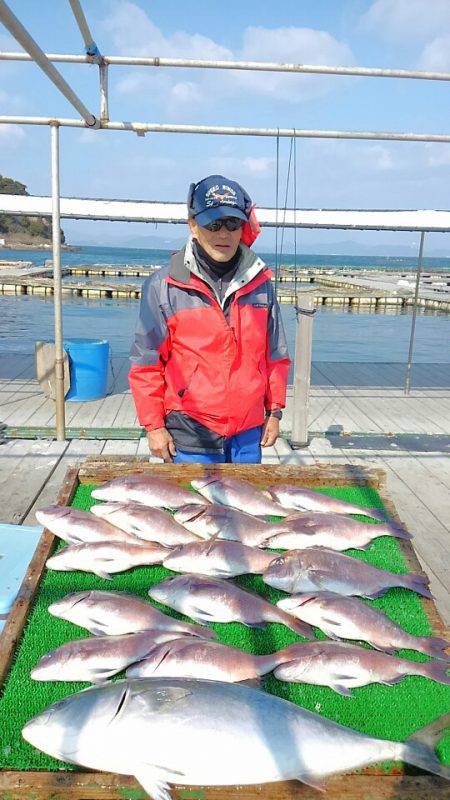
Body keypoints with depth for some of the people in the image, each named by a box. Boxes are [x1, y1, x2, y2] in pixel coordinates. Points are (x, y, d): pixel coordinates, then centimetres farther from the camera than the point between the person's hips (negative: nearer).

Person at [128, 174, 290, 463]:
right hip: (189, 432, -3)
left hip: (249, 432, 3)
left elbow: (275, 356, 12)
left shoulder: (261, 285, 4)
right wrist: (153, 426, -3)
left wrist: (275, 411, 9)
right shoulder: (163, 286, -5)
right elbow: (146, 365, -2)